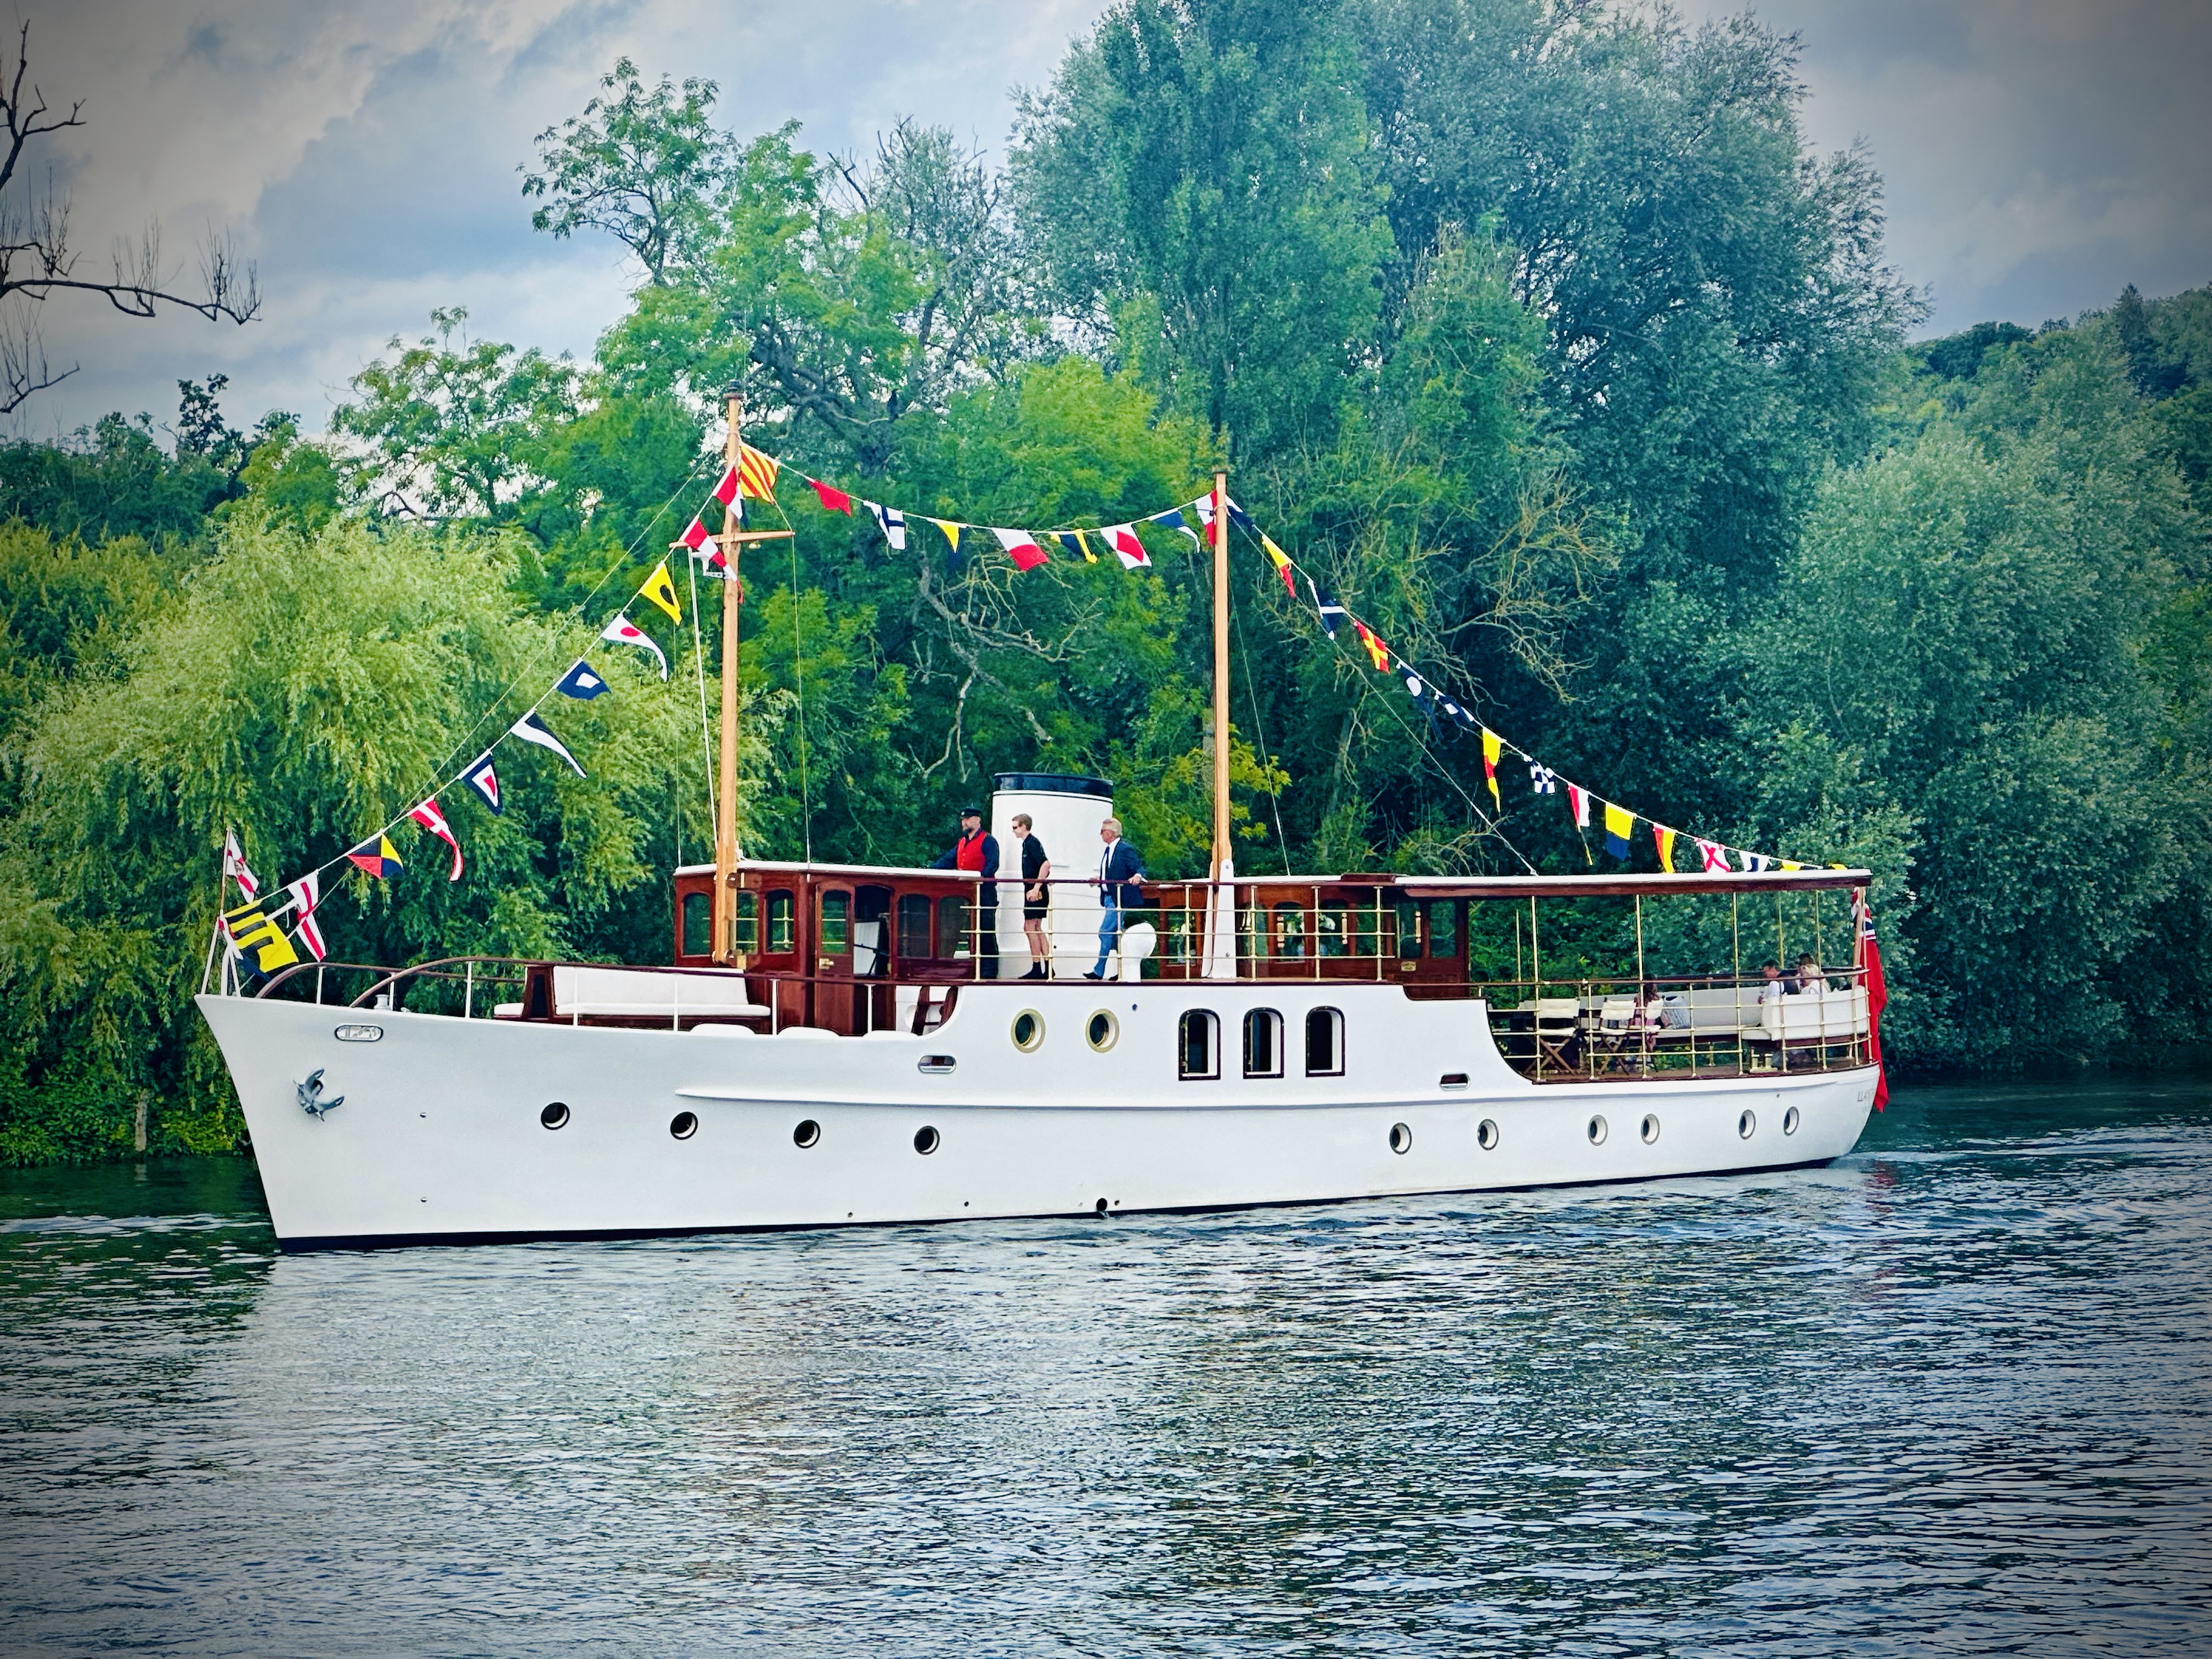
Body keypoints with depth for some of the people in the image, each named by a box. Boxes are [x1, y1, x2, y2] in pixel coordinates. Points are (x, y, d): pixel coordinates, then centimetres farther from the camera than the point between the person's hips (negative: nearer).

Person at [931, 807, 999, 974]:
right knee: (972, 931, 9)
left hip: (984, 892, -8)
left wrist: (979, 878, -26)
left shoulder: (988, 841, -3)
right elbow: (947, 861, 17)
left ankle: (990, 971, -7)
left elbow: (992, 866, -13)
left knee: (986, 932, -7)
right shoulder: (961, 843, 21)